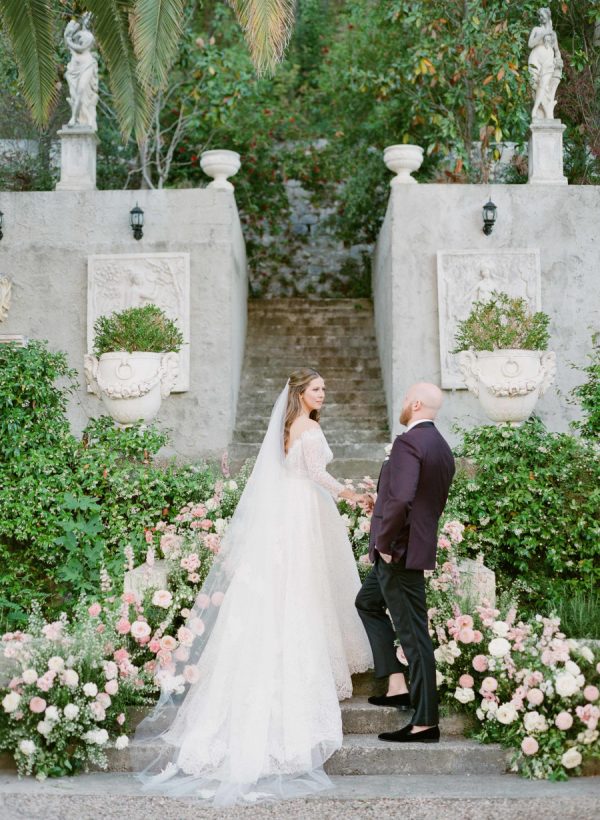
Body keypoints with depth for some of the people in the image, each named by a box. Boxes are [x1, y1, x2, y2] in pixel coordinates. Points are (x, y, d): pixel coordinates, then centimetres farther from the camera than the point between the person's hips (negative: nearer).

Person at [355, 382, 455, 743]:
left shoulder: (408, 443, -18)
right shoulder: (443, 449, 12)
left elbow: (400, 500, -30)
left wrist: (384, 543, -18)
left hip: (398, 550, -10)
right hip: (421, 546, 10)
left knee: (413, 633, -4)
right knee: (368, 603, 25)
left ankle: (426, 721, 3)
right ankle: (397, 683, 20)